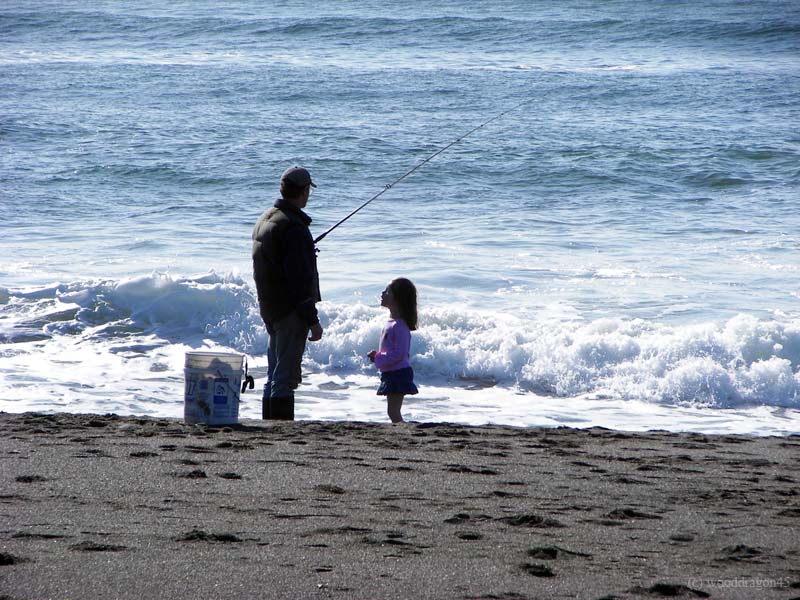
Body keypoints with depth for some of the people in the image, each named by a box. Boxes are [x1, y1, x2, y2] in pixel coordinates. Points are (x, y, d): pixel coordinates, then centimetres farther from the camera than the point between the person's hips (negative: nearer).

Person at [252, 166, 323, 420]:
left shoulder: (265, 218, 11)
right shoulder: (293, 227, -19)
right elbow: (300, 280, -22)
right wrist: (312, 320, -19)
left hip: (269, 310, 9)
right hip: (291, 311, -9)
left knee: (275, 376, 15)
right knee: (285, 378, -7)